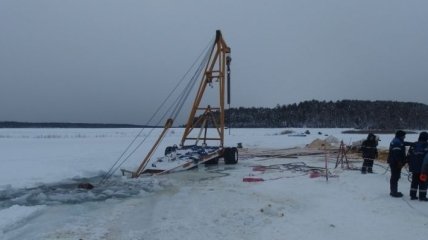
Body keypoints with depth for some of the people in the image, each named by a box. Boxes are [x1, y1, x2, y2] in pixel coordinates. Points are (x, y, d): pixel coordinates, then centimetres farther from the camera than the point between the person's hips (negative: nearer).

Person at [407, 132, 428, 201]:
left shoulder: (413, 145, 4)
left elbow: (408, 156, 8)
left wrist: (410, 165, 17)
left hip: (414, 168, 6)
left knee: (414, 181, 13)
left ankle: (413, 195, 16)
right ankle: (422, 196, 7)